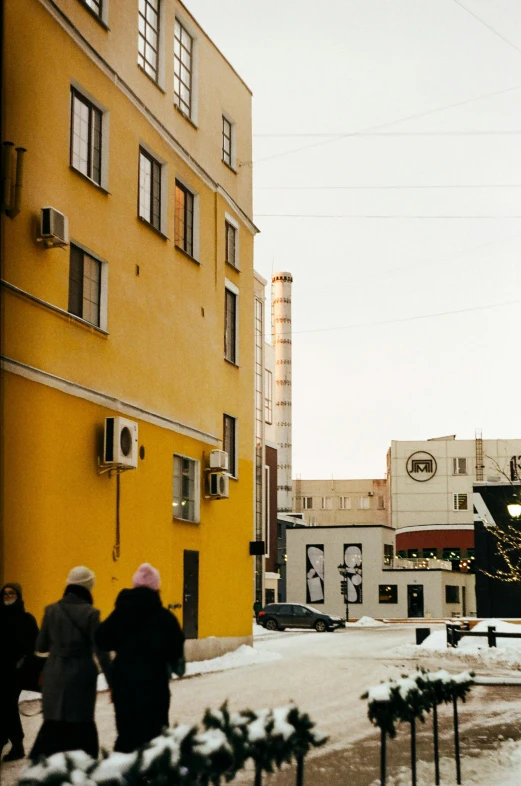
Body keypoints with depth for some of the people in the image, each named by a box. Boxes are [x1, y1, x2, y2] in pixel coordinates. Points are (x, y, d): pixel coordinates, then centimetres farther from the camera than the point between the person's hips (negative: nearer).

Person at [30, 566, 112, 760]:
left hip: (55, 675, 3)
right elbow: (100, 651, -10)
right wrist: (112, 682, -5)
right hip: (81, 675, -3)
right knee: (82, 724, 9)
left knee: (53, 724, 10)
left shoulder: (51, 610, 0)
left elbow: (40, 646, 5)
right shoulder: (90, 613, -10)